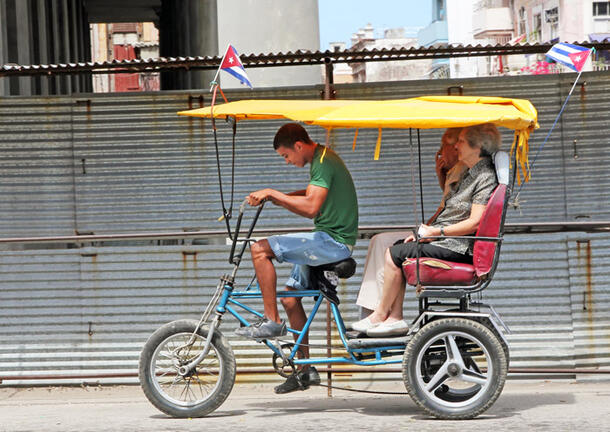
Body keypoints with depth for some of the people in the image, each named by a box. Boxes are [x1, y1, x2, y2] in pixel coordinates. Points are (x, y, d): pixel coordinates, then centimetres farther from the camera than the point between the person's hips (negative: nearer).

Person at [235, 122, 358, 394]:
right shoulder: (321, 159, 17)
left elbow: (310, 207, -26)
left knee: (260, 249, -16)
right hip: (328, 240, 10)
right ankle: (306, 370, 21)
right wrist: (274, 198, 7)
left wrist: (272, 193, -19)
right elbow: (310, 199, 21)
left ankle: (272, 321, -9)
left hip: (333, 241, -10)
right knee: (290, 296, 14)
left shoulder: (324, 162, -16)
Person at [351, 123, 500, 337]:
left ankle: (380, 314, 1)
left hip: (459, 248, -10)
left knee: (395, 254, -12)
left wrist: (437, 232, -18)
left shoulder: (486, 177, -15)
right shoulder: (471, 173, 17)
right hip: (447, 241, 10)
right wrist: (426, 230, 8)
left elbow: (475, 223, -22)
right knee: (396, 249, 5)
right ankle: (395, 317, -2)